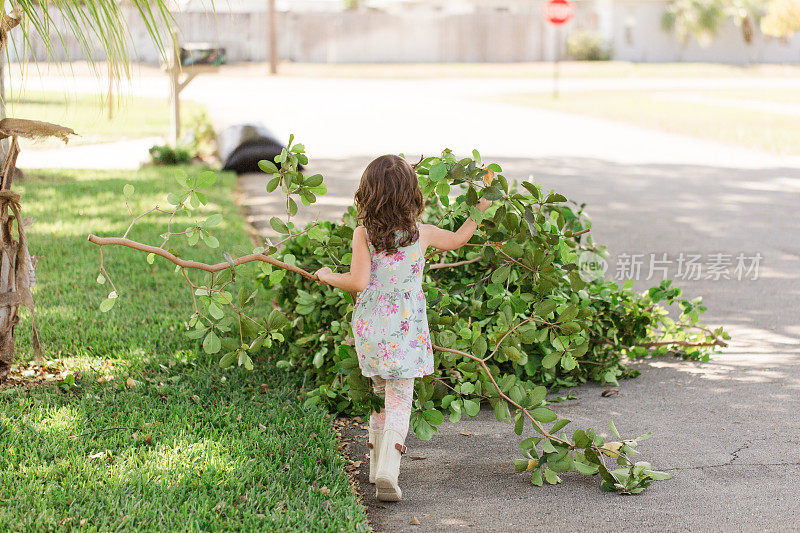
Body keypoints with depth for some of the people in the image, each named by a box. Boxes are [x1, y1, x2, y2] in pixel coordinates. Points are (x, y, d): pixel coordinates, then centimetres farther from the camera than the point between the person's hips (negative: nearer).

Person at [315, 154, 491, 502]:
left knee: (380, 394, 20)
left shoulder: (363, 234, -10)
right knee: (399, 400, 2)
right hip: (408, 331, -1)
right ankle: (387, 471, -17)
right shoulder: (422, 233, -4)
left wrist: (327, 276, 1)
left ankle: (377, 466, 31)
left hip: (370, 330, 1)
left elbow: (358, 282, -18)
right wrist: (479, 211, 32)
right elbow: (458, 239, 15)